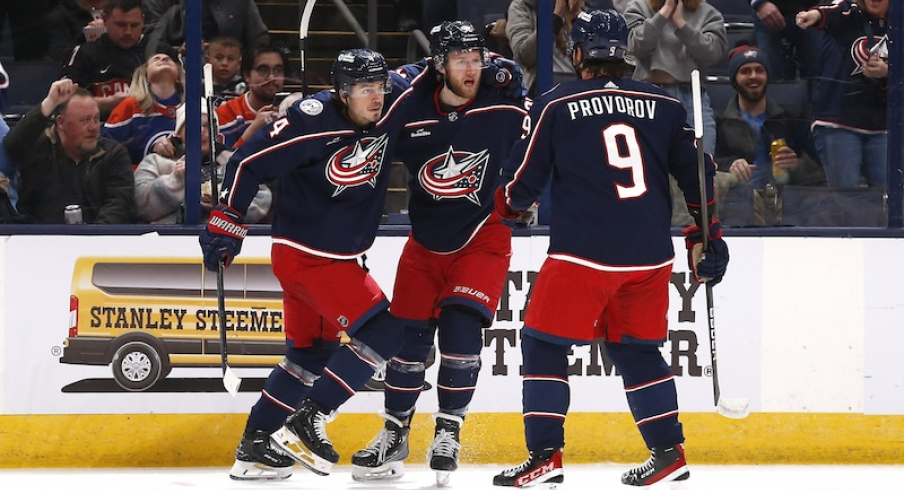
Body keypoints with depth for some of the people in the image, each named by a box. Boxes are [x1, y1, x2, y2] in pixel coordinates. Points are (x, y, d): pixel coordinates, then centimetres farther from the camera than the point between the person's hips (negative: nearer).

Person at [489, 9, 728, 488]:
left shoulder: (555, 105, -3)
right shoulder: (664, 105, 8)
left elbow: (522, 181, 2)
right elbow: (696, 174, 11)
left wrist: (508, 205, 24)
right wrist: (708, 236, 21)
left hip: (582, 252, -4)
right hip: (650, 255, 4)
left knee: (543, 345, 6)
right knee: (637, 350, 18)